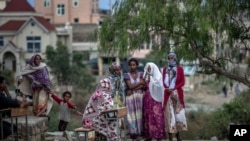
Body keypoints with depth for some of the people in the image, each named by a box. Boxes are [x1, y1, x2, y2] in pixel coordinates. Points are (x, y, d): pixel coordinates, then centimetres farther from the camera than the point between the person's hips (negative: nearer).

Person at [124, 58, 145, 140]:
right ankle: (133, 132, 3)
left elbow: (143, 86, -5)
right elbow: (130, 86, -9)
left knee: (139, 113, 2)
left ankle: (140, 131, 9)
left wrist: (133, 89, -13)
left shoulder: (141, 74, 5)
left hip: (139, 96, 1)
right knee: (132, 114, -2)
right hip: (130, 97, -1)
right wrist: (140, 82, -5)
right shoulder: (127, 75, -1)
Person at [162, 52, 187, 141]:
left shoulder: (180, 69, 3)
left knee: (178, 113, 2)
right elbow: (164, 81, 6)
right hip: (168, 94, 1)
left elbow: (182, 82, -1)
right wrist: (167, 88, -14)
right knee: (169, 114, -2)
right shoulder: (165, 69, 9)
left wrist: (173, 88, -14)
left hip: (178, 94, 0)